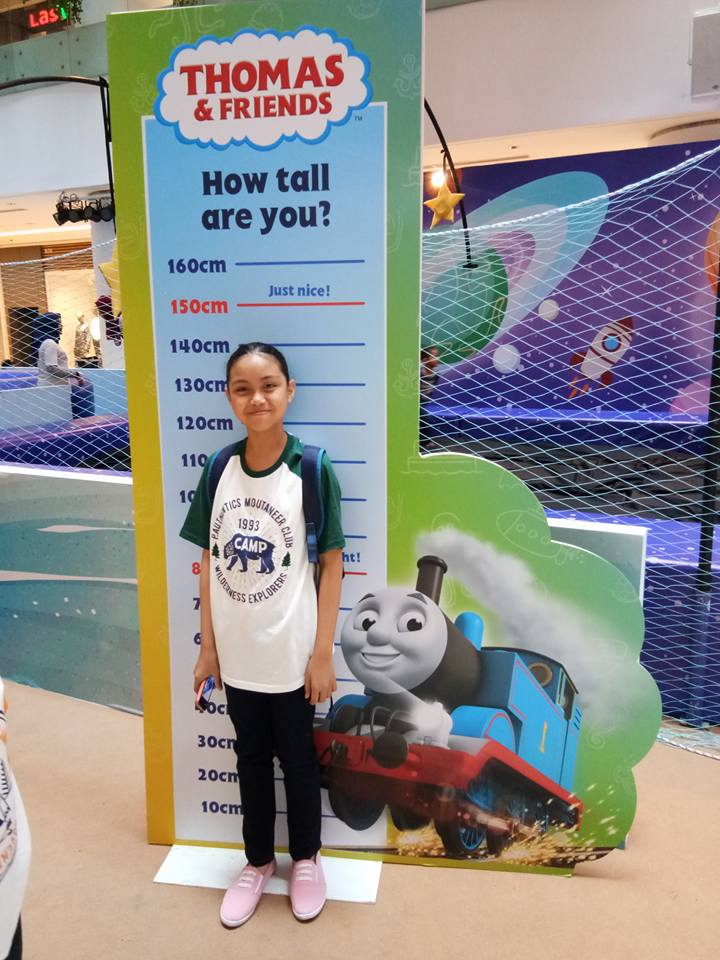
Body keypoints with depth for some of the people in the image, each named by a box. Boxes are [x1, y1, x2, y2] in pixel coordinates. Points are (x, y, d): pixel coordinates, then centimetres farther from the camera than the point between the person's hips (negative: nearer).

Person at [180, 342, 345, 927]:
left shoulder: (312, 468, -14)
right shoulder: (219, 469, -3)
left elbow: (331, 563, -10)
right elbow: (209, 562, 3)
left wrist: (323, 653, -10)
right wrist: (207, 646, 4)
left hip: (292, 652, -3)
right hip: (237, 652, 3)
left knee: (297, 758, 17)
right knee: (251, 758, 21)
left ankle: (306, 859, 41)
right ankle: (258, 861, 43)